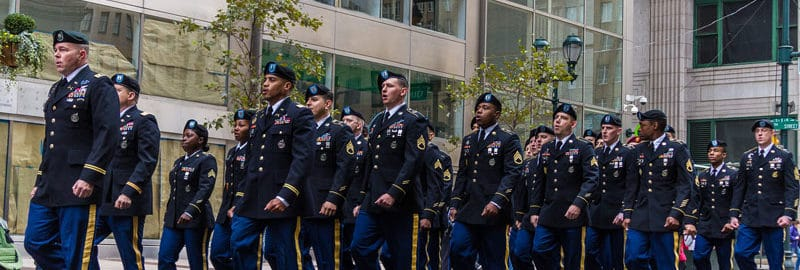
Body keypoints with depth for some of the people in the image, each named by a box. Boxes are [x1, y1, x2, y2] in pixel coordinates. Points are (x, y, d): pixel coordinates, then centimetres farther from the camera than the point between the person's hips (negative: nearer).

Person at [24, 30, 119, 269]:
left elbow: (108, 134, -15)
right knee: (35, 243, 6)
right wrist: (40, 180, 21)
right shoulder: (56, 89, 21)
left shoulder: (98, 86, -5)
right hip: (48, 189, 9)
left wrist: (89, 177, -23)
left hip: (79, 188, -9)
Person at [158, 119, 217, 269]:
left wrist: (190, 212, -28)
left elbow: (205, 188, -18)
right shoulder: (179, 162, 19)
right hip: (174, 220, 8)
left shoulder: (207, 160, -6)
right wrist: (169, 214, 21)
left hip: (195, 219, -8)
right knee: (164, 258, -1)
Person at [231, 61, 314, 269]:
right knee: (240, 245, 0)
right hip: (252, 198, 7)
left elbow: (303, 158, -15)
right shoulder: (258, 118, 20)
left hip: (280, 200, -7)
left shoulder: (299, 115, -4)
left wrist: (285, 196, -24)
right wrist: (240, 198, 17)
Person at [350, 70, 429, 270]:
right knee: (359, 248, 0)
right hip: (372, 201, 7)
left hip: (400, 202, -7)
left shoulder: (413, 121, -4)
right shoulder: (376, 121, 19)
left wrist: (394, 193, -22)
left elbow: (413, 162, -14)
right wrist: (362, 198, 17)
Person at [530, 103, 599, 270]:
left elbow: (591, 179, -11)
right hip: (548, 213, 5)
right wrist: (534, 210, 11)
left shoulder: (584, 148, -2)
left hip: (572, 214, -5)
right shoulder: (546, 149, 16)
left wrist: (578, 204, -23)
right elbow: (539, 182, 17)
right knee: (539, 251, -4)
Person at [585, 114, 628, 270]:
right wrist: (587, 208, 10)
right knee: (591, 254, 2)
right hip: (595, 215, 5)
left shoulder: (626, 154, -4)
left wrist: (624, 212, -14)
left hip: (614, 215, -5)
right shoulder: (595, 153, 13)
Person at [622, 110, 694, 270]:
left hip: (665, 219, -5)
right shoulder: (637, 151, 14)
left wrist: (676, 214, -16)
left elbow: (685, 185, -7)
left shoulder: (678, 150, -1)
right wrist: (627, 213, 8)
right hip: (639, 218, 5)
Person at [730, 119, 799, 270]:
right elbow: (739, 188, 13)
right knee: (741, 253, -6)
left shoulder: (784, 157, 0)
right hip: (749, 217, 4)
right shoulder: (747, 157, 12)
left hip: (773, 218, -3)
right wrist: (734, 214, 7)